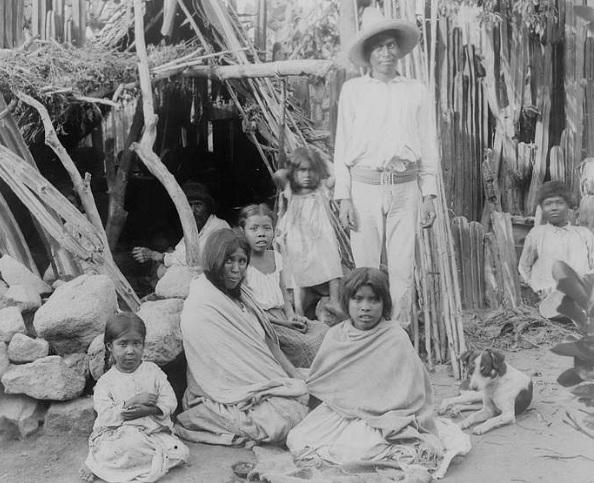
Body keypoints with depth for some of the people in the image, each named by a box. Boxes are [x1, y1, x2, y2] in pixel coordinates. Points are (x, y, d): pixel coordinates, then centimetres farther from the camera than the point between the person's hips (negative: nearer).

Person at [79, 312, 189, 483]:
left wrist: (149, 410, -16)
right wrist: (133, 402, -18)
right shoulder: (105, 382, 2)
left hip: (155, 431, 5)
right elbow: (106, 417, -9)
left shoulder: (153, 371, 8)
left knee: (181, 452, -19)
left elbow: (170, 401, 2)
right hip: (118, 435, -5)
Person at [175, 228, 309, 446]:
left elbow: (267, 340, 13)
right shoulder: (200, 308, -18)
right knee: (279, 421, -27)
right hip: (222, 396, -8)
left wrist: (295, 376, 2)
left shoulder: (240, 292, 9)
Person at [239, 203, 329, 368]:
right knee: (302, 344, -24)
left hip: (281, 315, 7)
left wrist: (291, 316, -3)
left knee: (323, 330, -8)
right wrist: (283, 323, -18)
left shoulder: (276, 257, 13)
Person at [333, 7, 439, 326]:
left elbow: (429, 146, 9)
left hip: (405, 188, 1)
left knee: (402, 267, 2)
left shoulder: (416, 91, 9)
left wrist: (429, 195, 4)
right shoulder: (352, 89, 5)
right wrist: (343, 197, -3)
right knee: (365, 267, 3)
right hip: (364, 187, -1)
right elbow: (342, 145, 3)